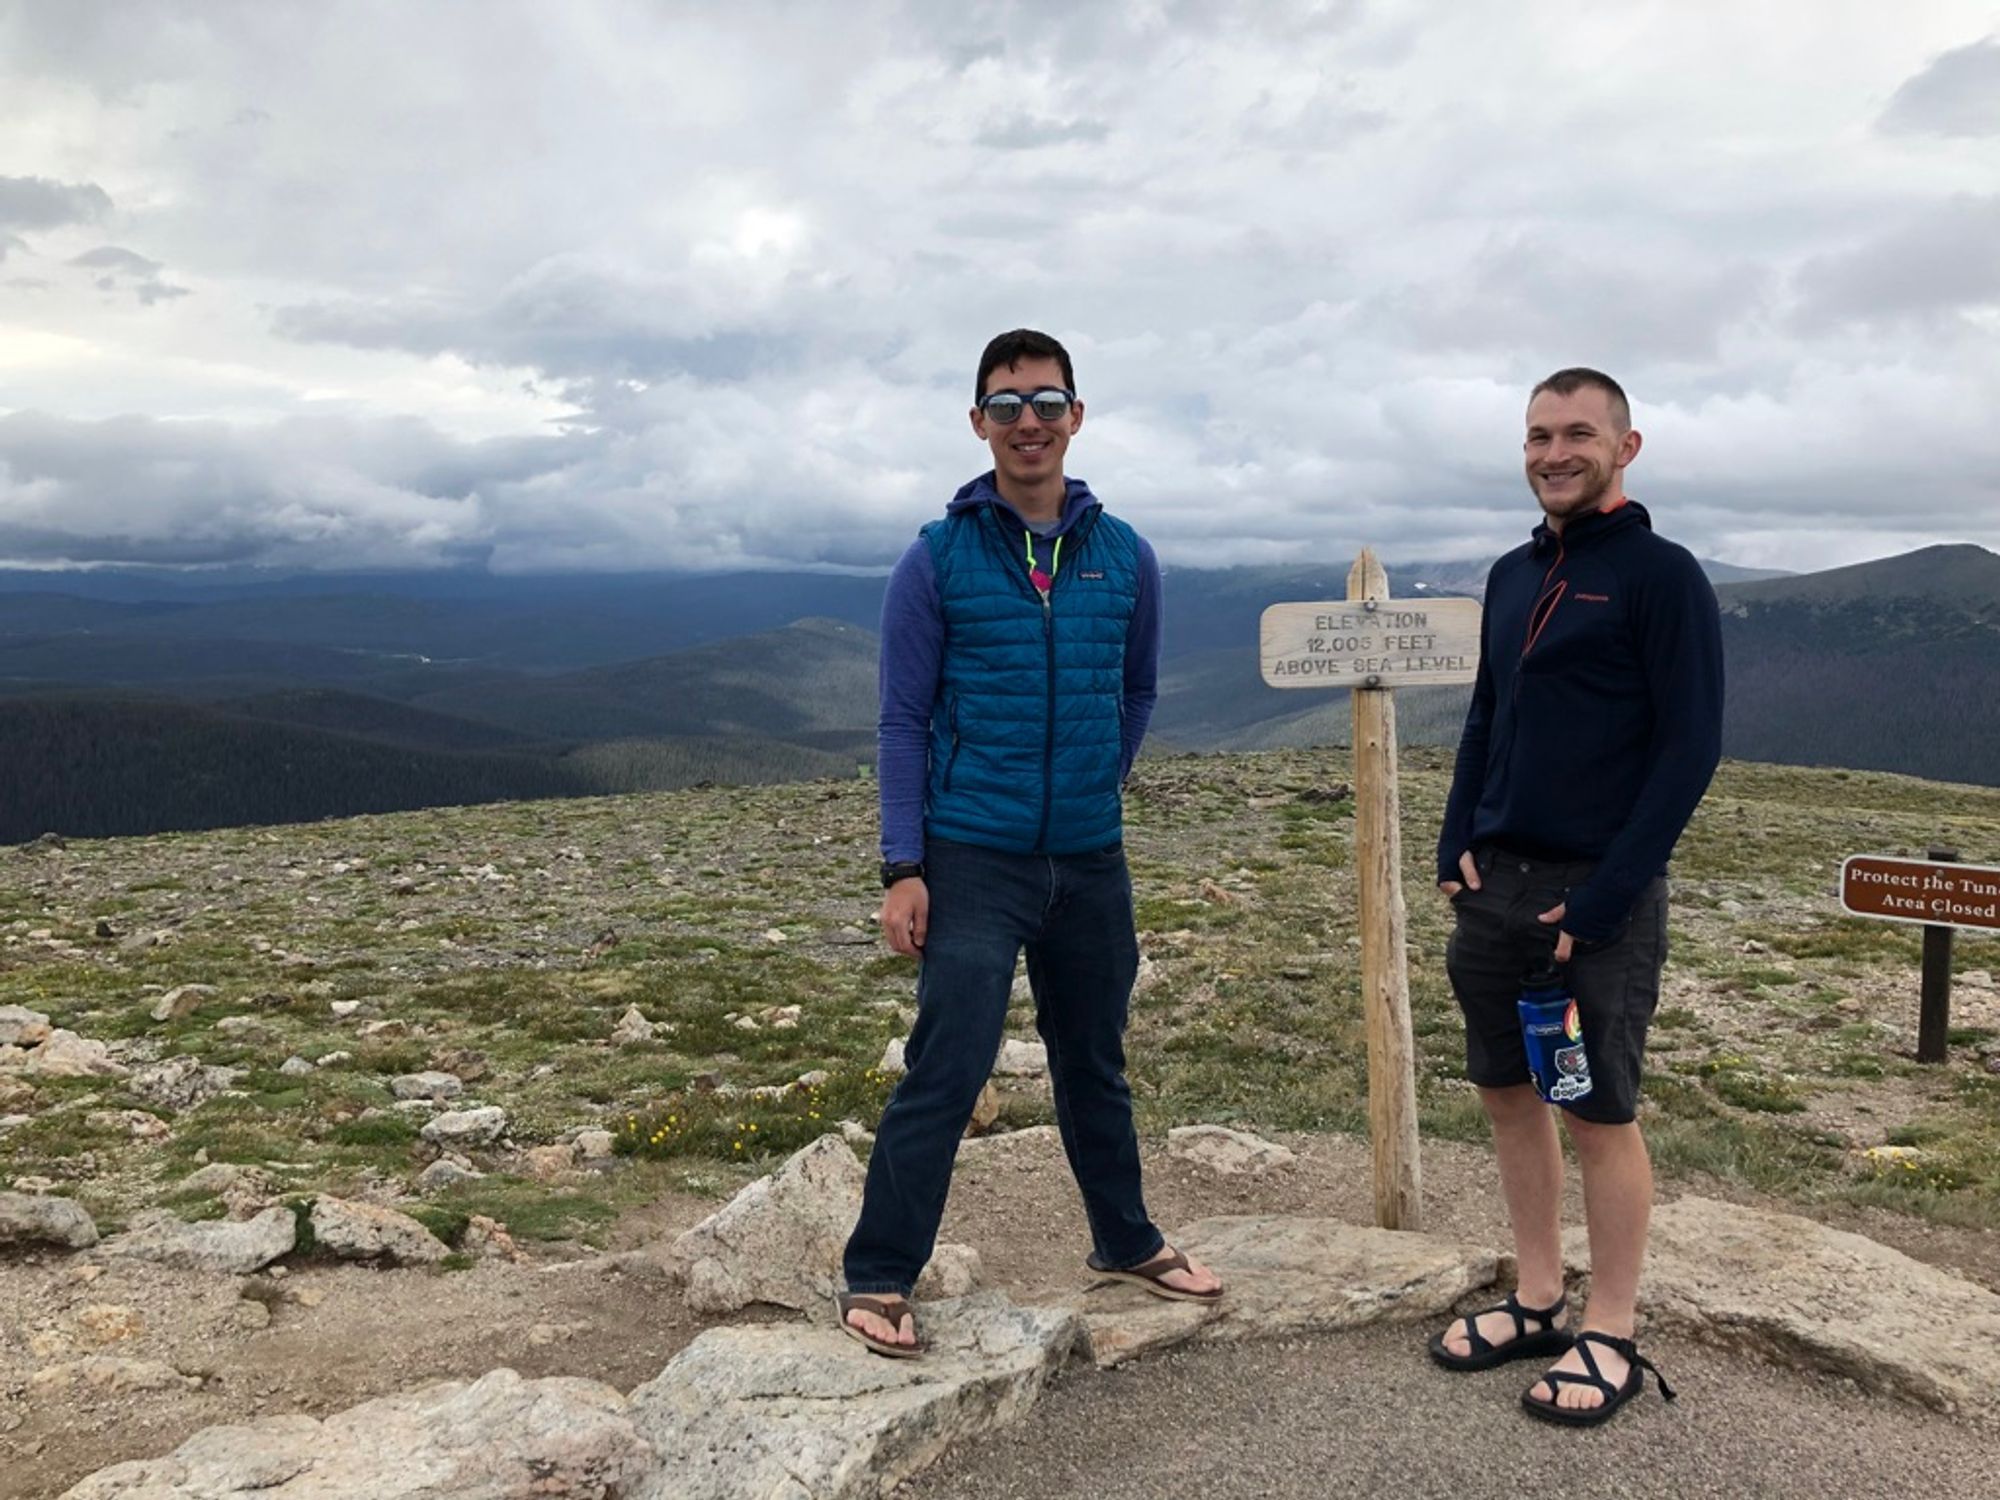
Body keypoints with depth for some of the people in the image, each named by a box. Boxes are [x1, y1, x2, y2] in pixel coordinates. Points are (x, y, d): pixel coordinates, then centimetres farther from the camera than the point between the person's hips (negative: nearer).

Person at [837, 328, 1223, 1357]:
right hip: (971, 861, -4)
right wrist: (902, 867, -11)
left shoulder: (1124, 556, 4)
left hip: (1092, 860, 4)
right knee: (946, 1069, -7)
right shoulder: (938, 558, -5)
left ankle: (1125, 1242, 36)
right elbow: (904, 720, -6)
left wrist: (1092, 790, 13)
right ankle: (877, 1278, 8)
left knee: (1095, 1065, 18)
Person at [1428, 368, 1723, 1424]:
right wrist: (1456, 845, 5)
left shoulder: (1661, 575, -8)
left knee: (1601, 1115, 2)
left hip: (1598, 893, -6)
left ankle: (1611, 1340, 18)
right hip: (1493, 885, 7)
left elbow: (1691, 746, -12)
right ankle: (1537, 1303, 28)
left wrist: (1603, 899, -16)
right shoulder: (1513, 575, 13)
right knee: (1507, 1095, 13)